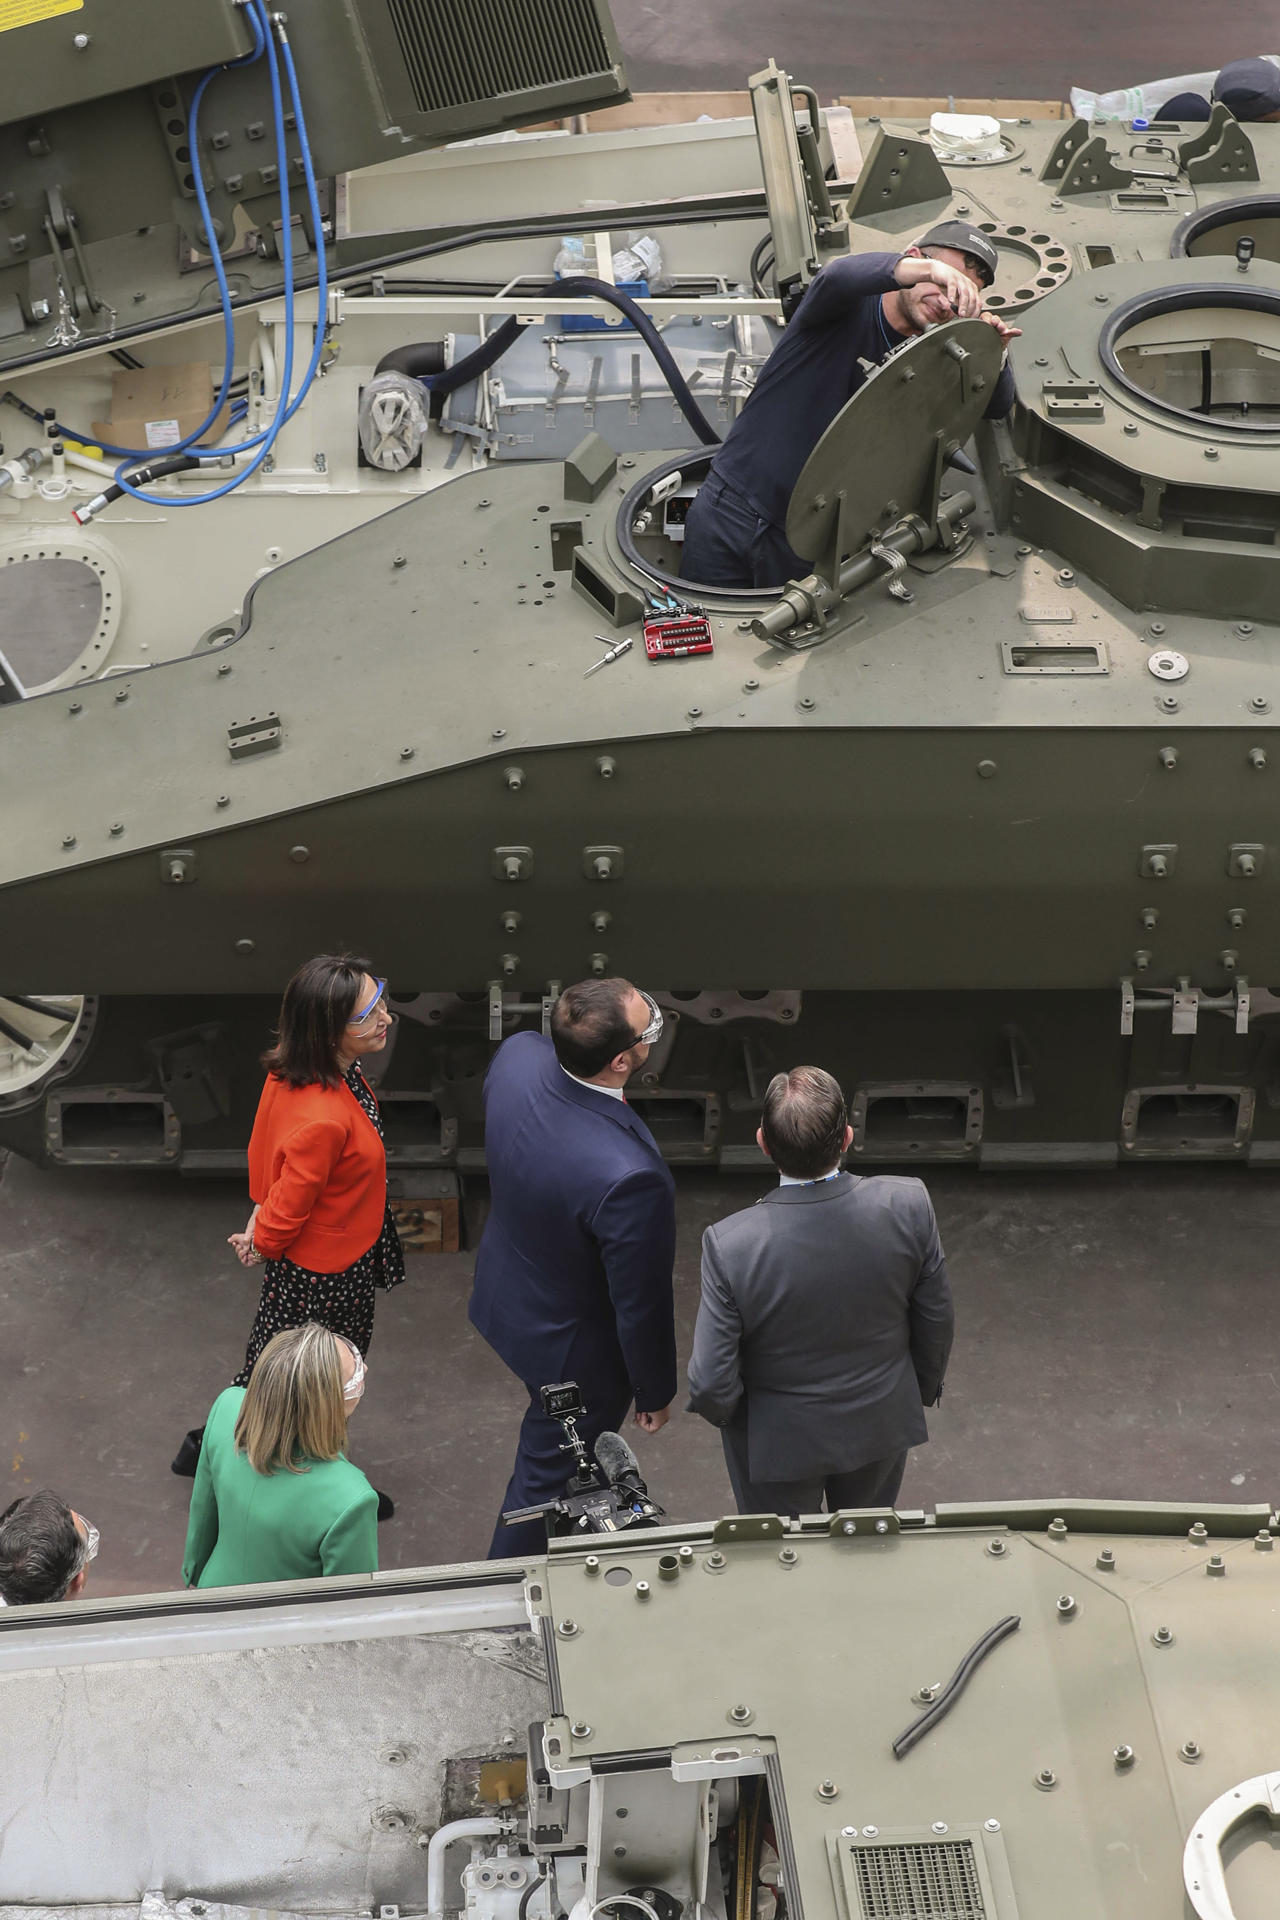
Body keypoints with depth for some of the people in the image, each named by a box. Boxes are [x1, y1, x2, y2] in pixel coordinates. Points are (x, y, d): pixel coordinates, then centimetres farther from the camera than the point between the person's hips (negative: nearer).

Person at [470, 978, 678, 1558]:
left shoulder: (517, 1055, -24)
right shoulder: (630, 1178, -43)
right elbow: (641, 1305, -26)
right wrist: (655, 1391, -7)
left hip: (506, 1292, 7)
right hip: (573, 1348, -7)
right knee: (547, 1475, 21)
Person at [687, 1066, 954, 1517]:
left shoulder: (730, 1245, -34)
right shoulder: (908, 1206, -27)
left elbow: (711, 1383, -25)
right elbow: (935, 1321, -9)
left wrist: (721, 1411, -1)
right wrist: (925, 1387, 11)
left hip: (779, 1442, -2)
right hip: (881, 1425, 2)